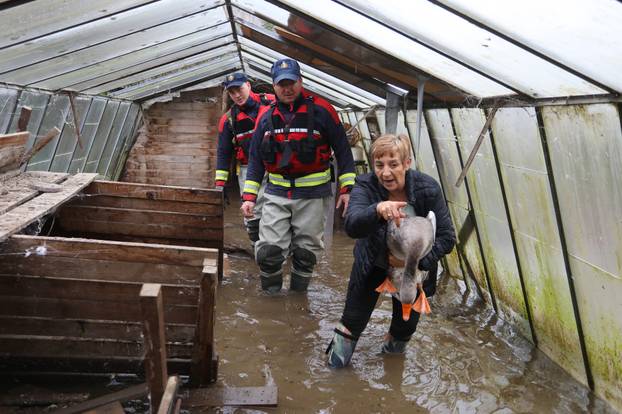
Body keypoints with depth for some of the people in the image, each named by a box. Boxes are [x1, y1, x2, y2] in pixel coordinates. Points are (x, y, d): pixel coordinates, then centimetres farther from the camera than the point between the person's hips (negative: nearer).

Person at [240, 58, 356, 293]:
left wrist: (347, 188, -4)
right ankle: (270, 297, 18)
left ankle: (297, 296, 28)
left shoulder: (321, 110, -4)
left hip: (312, 194, -2)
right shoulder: (266, 117, 7)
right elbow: (255, 159, 12)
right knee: (269, 250, -4)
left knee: (306, 251, 7)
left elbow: (342, 150, 0)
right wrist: (249, 196, 5)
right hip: (276, 193, 2)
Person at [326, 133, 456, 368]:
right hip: (372, 264, 0)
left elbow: (447, 238, -20)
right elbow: (351, 225, -42)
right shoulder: (366, 186, -25)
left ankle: (395, 344, 50)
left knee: (407, 321, 17)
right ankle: (343, 341, 37)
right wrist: (377, 209, -62)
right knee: (354, 317, 6)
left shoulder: (428, 189, -24)